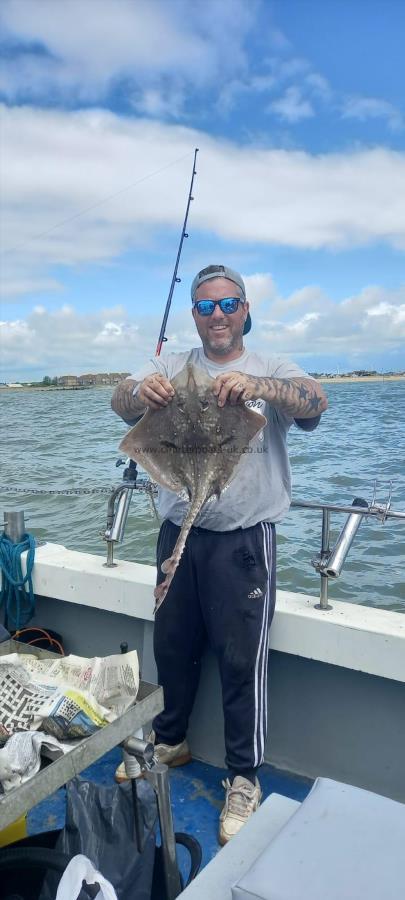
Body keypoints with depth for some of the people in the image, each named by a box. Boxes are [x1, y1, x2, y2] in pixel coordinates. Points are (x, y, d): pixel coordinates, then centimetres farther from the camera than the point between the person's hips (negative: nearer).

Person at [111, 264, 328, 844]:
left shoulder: (271, 372, 0)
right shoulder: (172, 369, 6)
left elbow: (314, 402, -20)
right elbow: (120, 402, -10)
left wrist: (257, 386, -42)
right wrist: (141, 391, -36)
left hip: (244, 540, -3)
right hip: (178, 533, 3)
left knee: (243, 661, 4)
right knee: (172, 645, 18)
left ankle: (244, 778, 23)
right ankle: (170, 741, 41)